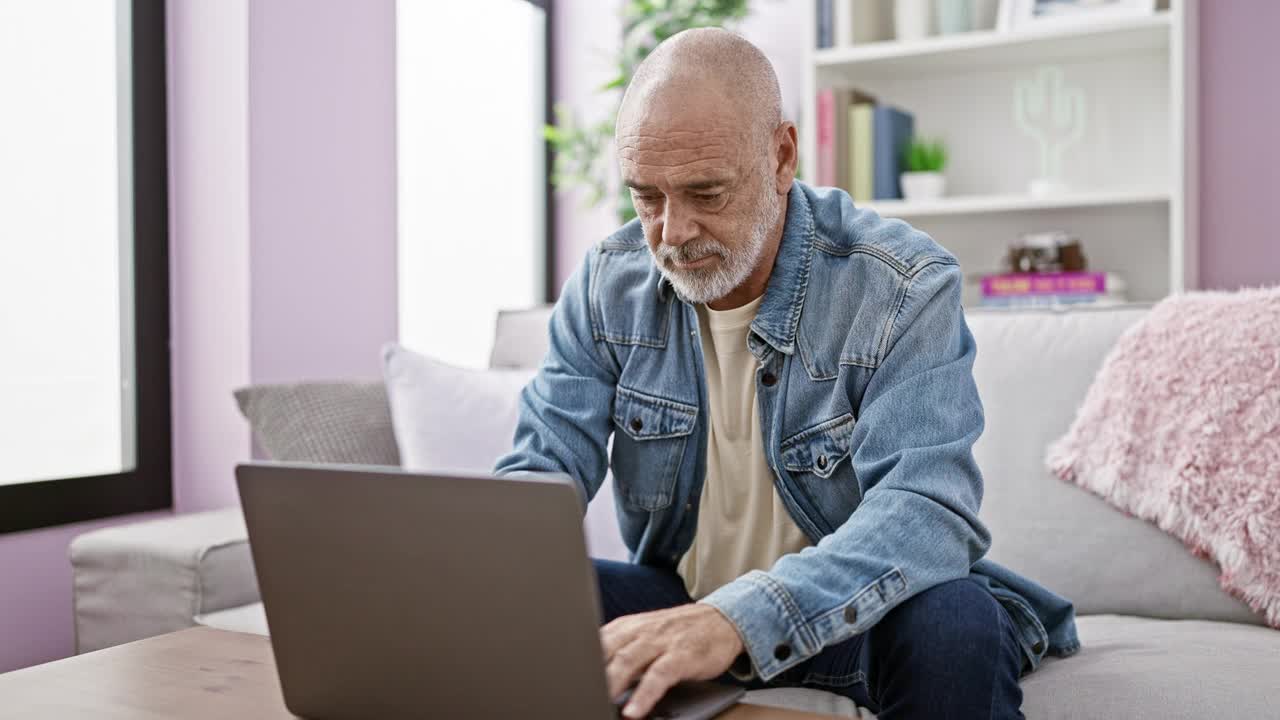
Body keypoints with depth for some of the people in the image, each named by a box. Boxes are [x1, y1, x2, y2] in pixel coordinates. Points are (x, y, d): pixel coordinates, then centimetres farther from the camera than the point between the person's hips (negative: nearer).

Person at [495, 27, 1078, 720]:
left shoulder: (905, 288, -19)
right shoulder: (608, 282, -5)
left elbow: (928, 506, -31)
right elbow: (540, 471, -8)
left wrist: (739, 618, -48)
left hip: (848, 610, -3)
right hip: (679, 597, 4)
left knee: (954, 623, -35)